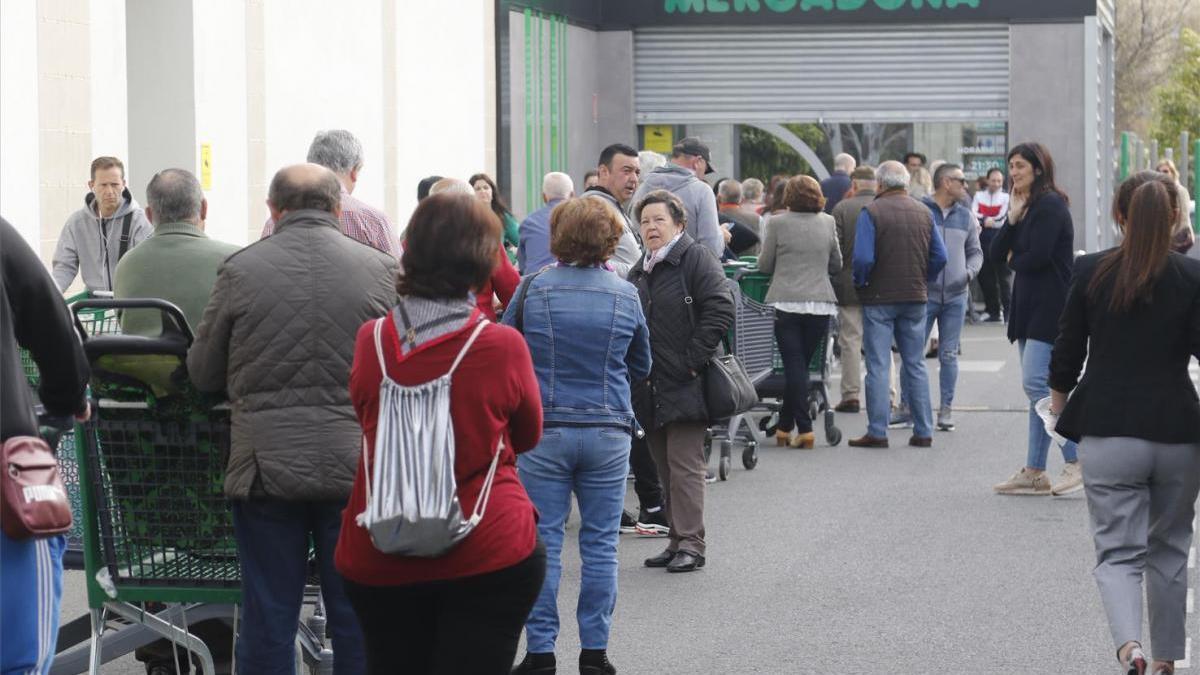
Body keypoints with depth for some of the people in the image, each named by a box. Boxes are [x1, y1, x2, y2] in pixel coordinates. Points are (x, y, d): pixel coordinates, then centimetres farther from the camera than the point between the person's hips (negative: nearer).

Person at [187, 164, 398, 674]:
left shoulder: (240, 271, -4)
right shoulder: (382, 270, -3)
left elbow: (203, 374, 5)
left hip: (265, 465, 0)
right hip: (356, 467, 0)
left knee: (267, 620, 8)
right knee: (357, 622, 9)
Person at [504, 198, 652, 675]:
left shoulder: (534, 290, -5)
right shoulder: (625, 296, 0)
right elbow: (640, 367, 13)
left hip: (544, 428, -1)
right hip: (608, 430, 1)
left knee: (542, 542, 4)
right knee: (600, 543, 7)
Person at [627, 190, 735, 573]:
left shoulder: (696, 260, -6)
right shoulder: (639, 271, 18)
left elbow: (720, 311, -16)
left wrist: (693, 360, -17)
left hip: (685, 384, -8)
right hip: (651, 390, 8)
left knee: (685, 466, -9)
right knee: (665, 467, 10)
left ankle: (690, 543, -7)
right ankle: (678, 541, 16)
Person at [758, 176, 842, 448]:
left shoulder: (778, 223, -5)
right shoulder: (828, 223, 2)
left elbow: (764, 265, 1)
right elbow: (836, 265, 11)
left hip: (786, 303, -2)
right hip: (820, 304, 2)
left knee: (794, 365, 1)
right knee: (801, 364, 10)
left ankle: (804, 429, -5)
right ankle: (785, 425, 16)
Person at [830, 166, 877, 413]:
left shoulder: (843, 208, -7)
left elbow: (833, 247, -8)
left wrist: (833, 279, 4)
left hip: (850, 284, -2)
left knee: (850, 341, 4)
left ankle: (851, 395, 1)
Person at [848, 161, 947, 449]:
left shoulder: (871, 212, -10)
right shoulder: (923, 212, 5)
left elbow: (863, 258, -18)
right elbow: (940, 256, 3)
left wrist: (859, 284, -1)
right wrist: (923, 281, 15)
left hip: (879, 298, -4)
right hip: (915, 298, 4)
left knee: (878, 366, 0)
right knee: (915, 365, 11)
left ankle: (877, 432, -1)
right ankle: (923, 431, 11)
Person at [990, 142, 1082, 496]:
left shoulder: (1050, 205, -11)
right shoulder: (1026, 206, 18)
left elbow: (1036, 257, -20)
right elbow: (996, 253, 9)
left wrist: (1013, 260, 1)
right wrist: (1012, 218, -5)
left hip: (1050, 307, -10)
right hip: (1029, 307, 10)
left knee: (1036, 383, -17)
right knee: (1037, 388, 9)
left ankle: (1077, 463, -15)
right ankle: (1034, 472, 11)